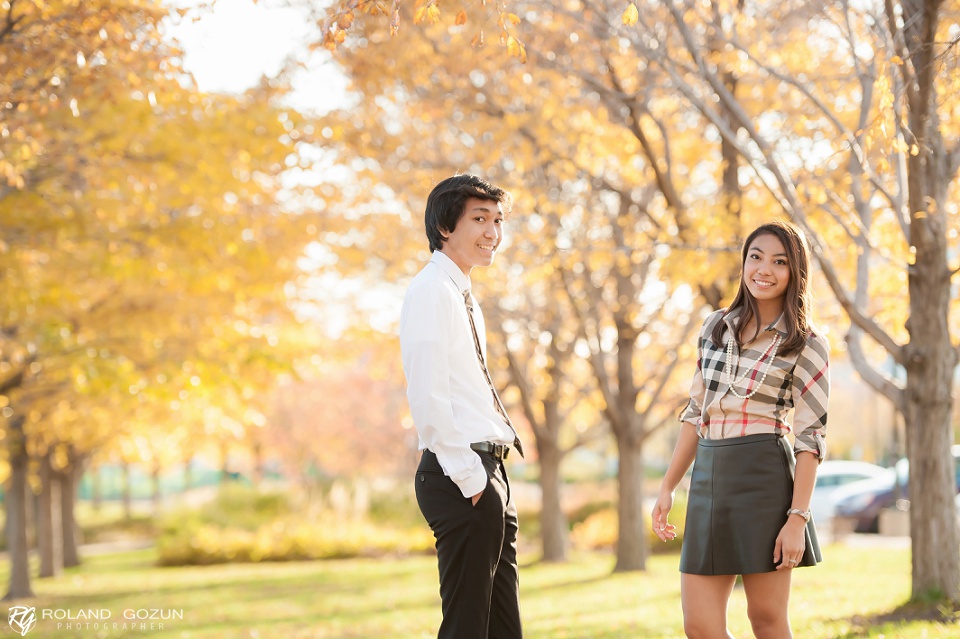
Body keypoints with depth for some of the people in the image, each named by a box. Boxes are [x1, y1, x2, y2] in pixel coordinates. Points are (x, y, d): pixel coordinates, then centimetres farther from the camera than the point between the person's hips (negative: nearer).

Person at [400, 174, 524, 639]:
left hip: (489, 475, 10)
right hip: (462, 480, -10)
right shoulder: (431, 291, -11)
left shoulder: (464, 296, 19)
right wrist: (468, 478, -19)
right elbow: (427, 398, -19)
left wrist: (489, 477, 15)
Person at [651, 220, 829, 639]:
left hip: (764, 479, -5)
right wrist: (667, 487, 12)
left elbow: (810, 437, -6)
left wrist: (797, 518, -15)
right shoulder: (715, 327, 13)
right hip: (708, 480, 5)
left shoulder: (807, 345, -2)